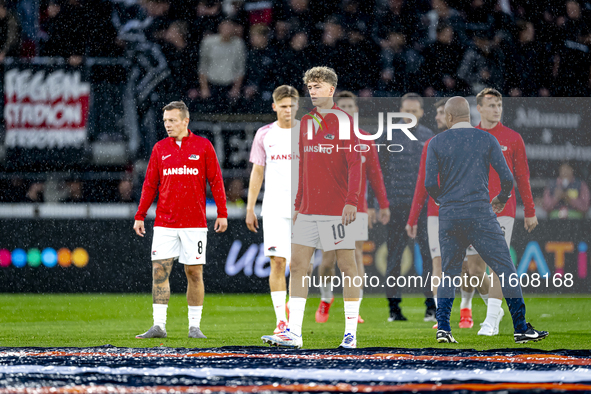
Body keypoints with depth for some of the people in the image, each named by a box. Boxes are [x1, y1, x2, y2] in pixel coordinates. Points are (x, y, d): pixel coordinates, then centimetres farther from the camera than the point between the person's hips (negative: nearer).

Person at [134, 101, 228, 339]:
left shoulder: (203, 146, 2)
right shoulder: (160, 148, 8)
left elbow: (215, 181, 3)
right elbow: (150, 185, 11)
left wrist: (222, 214, -3)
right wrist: (140, 216, 7)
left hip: (194, 222, -2)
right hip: (164, 223, 2)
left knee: (194, 273, 2)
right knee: (159, 271, -6)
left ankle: (195, 326, 10)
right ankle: (159, 325, -5)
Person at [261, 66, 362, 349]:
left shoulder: (343, 120, -6)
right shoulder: (306, 122, 13)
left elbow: (355, 164, -11)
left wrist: (352, 201, -19)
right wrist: (297, 204, 16)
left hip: (337, 209, -6)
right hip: (308, 209, 6)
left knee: (347, 266, -1)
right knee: (297, 265, 1)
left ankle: (351, 333, 4)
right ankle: (293, 333, 1)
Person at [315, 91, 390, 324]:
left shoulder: (365, 139, 8)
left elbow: (374, 173, 10)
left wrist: (383, 204, 6)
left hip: (357, 208, 1)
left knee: (356, 255, -4)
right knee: (328, 258, -1)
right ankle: (326, 299, 23)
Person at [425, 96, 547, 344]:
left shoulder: (436, 143, 4)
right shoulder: (487, 139, 3)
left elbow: (429, 184, 0)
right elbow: (507, 178, 0)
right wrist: (501, 200, 19)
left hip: (448, 216, 2)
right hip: (480, 214, -2)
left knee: (449, 274, 14)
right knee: (506, 269, 1)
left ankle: (442, 327, 4)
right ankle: (521, 329, -3)